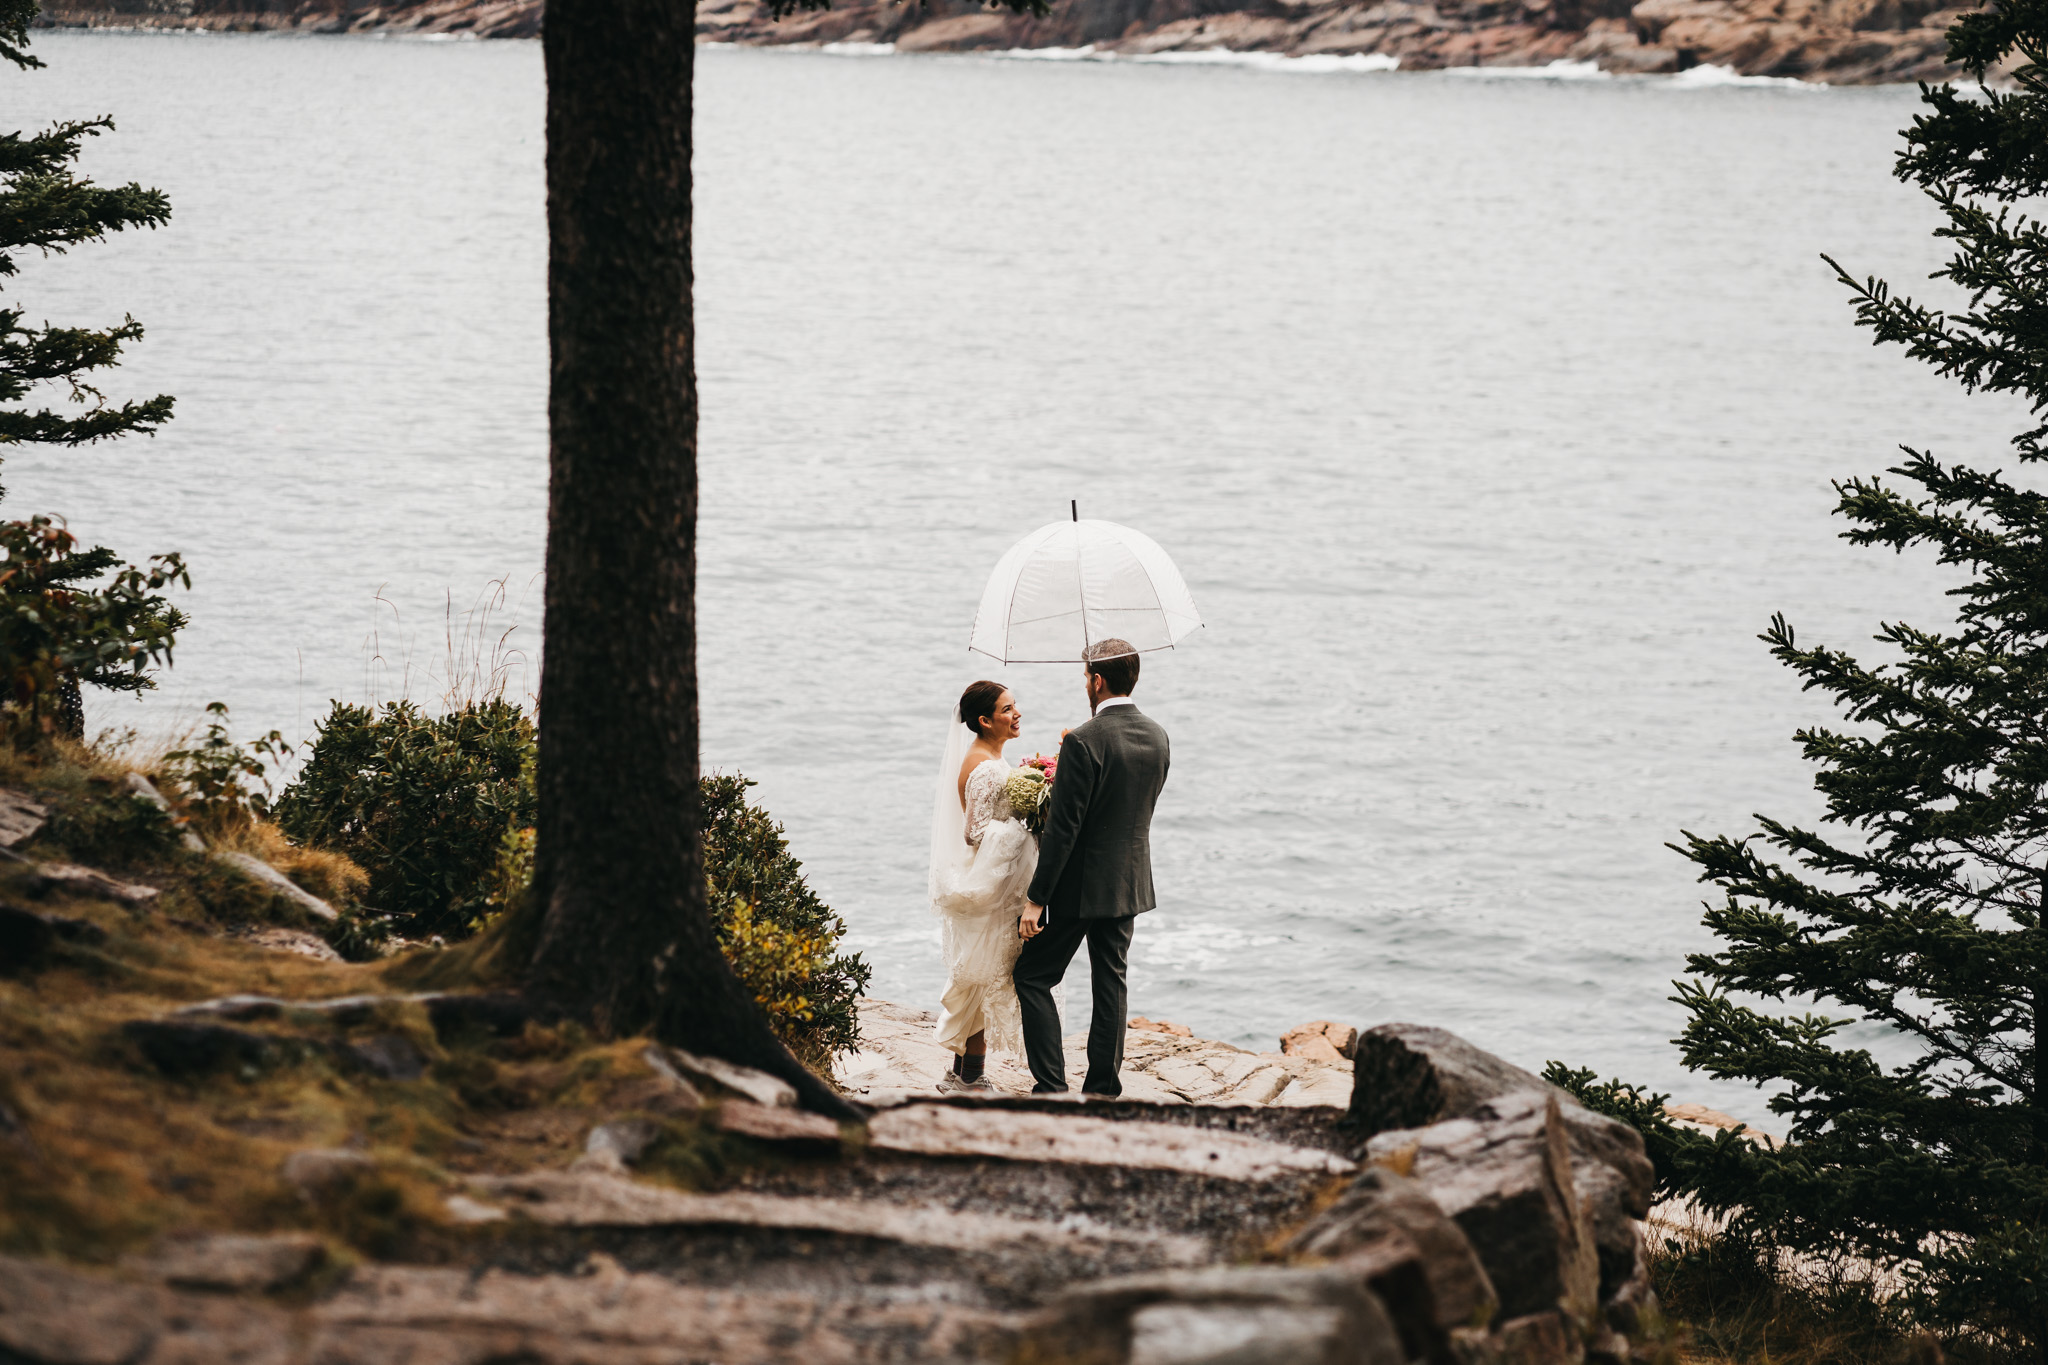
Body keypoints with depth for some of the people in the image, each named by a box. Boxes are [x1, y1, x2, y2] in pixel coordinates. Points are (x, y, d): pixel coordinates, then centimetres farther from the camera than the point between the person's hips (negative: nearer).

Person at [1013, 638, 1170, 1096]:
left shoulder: (1083, 743, -21)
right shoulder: (1157, 737, 1)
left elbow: (1063, 828, -20)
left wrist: (1035, 899, -16)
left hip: (1080, 885, -7)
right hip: (1129, 883, 7)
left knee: (1032, 976, 6)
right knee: (1111, 982, 14)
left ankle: (1051, 1086, -1)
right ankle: (1103, 1089, 16)